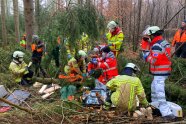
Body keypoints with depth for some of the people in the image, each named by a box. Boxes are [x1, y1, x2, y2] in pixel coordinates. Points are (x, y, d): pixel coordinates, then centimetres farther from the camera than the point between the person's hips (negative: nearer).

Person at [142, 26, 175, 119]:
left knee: (159, 92, -13)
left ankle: (166, 112, -16)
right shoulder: (164, 42, 12)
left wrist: (147, 57, -7)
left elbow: (154, 61, -25)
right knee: (154, 87, 26)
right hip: (164, 70, 11)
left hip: (160, 72, -11)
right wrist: (150, 54, 8)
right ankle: (154, 105, 40)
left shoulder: (156, 46, -19)